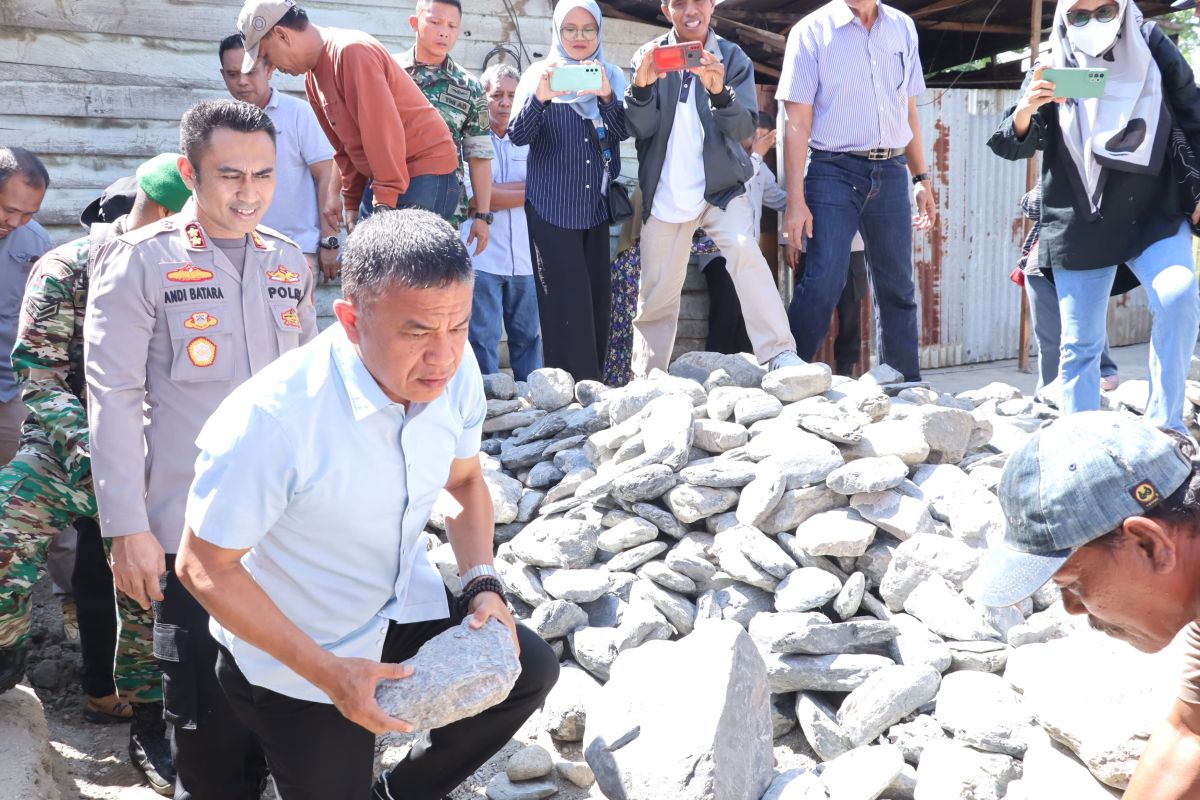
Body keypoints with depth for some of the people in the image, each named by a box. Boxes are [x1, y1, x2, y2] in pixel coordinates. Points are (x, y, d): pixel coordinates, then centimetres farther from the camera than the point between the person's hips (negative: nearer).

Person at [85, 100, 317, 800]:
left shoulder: (290, 263, 9)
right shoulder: (140, 262, -5)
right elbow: (114, 401, -8)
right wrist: (128, 529, -11)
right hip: (193, 529, -4)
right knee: (209, 712, 1)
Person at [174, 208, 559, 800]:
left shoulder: (454, 369, -17)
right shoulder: (270, 419, -35)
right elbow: (203, 567, -23)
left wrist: (483, 585, -13)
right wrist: (327, 673, -25)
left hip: (403, 607, 5)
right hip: (294, 656, -5)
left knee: (530, 671, 2)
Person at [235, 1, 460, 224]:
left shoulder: (351, 52, -18)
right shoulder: (312, 75, 10)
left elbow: (385, 132, -21)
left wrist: (384, 206, -20)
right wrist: (352, 204, 12)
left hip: (427, 169, -9)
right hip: (381, 180, 9)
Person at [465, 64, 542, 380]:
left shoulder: (529, 140, 12)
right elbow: (472, 198, -11)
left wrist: (495, 191, -12)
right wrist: (525, 190, -6)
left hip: (524, 257, 4)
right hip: (483, 256, -4)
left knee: (528, 335, 9)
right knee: (483, 338, -2)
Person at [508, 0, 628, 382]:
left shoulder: (611, 76, 9)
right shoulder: (540, 74, 2)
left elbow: (623, 131, -4)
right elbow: (518, 136, -8)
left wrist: (606, 96, -24)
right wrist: (539, 97, -27)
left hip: (595, 205, 3)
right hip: (551, 206, -3)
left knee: (598, 294, 5)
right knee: (567, 298, -10)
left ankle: (593, 386, 14)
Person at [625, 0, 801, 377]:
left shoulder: (733, 58, -1)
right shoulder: (649, 56, 1)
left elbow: (744, 127, -12)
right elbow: (641, 129, -7)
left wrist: (719, 92, -31)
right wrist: (641, 87, -26)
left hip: (721, 187, -1)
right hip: (665, 195, 1)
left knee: (746, 251, -27)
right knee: (655, 296, 5)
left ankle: (780, 355, -27)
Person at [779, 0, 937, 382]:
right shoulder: (812, 31, -3)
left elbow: (908, 111, 17)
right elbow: (798, 123, -7)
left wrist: (922, 178, 12)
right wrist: (796, 201, -13)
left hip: (890, 172, 5)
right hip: (834, 171, -4)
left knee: (898, 289, 10)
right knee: (822, 283, -14)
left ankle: (907, 387, 21)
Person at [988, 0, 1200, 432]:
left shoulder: (1153, 50, 0)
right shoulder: (1052, 69, -1)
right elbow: (1012, 145, -5)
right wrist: (1026, 110, -27)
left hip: (1155, 215, 0)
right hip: (1081, 228, 0)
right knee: (1079, 344, 2)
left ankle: (1164, 427, -13)